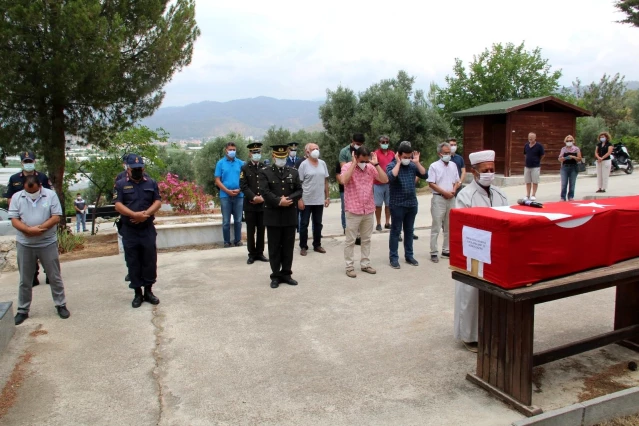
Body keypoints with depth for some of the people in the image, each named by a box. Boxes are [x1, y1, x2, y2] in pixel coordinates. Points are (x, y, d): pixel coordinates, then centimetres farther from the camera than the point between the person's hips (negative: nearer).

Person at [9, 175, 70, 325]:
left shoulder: (51, 195, -5)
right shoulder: (16, 197, 0)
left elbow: (56, 217, -9)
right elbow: (14, 220, -5)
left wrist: (39, 228, -21)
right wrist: (29, 230, -23)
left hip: (48, 244, -2)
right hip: (24, 245, 2)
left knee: (54, 277, 7)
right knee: (25, 280, 11)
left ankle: (61, 305, 20)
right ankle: (22, 310, 23)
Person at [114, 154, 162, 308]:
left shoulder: (151, 183, 8)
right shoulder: (121, 184, 2)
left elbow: (158, 202, 1)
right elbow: (118, 205, -8)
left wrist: (146, 214, -16)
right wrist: (135, 215, -22)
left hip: (148, 229, 1)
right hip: (129, 231, -1)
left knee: (150, 261, 6)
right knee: (133, 263, 5)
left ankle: (148, 291, 18)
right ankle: (137, 293, 15)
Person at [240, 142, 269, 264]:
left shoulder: (265, 168, 10)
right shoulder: (245, 168, 3)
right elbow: (243, 186, -5)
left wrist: (262, 197, -9)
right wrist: (254, 197, -16)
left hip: (263, 204, 2)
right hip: (250, 204, -2)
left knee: (261, 230, 6)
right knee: (250, 231, 2)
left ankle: (260, 253, 15)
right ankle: (252, 254, 10)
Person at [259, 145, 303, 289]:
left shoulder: (293, 172, 11)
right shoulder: (265, 172, 1)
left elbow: (299, 191, 3)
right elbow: (265, 191, -11)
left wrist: (289, 199, -15)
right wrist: (279, 201, -20)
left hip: (290, 215, 3)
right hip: (273, 215, -3)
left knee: (288, 246, 8)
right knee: (274, 247, 4)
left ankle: (286, 274, 19)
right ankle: (276, 275, 13)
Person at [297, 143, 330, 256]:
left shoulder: (322, 163, 5)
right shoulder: (304, 165, -7)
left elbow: (325, 181, 10)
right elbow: (299, 183, -8)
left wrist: (327, 197, 7)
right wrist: (299, 199, -12)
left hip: (319, 200, 4)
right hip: (306, 200, -4)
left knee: (318, 224, 12)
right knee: (304, 224, 5)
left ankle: (317, 245, 24)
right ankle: (303, 247, 15)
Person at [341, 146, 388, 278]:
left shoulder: (371, 168, 4)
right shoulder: (347, 167, -8)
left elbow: (385, 180, -4)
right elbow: (344, 180, -29)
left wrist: (376, 164, -9)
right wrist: (354, 163, -23)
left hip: (369, 210, 5)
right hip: (353, 211, -5)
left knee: (366, 239, 13)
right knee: (350, 240, 3)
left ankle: (365, 264, 24)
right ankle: (349, 266, 11)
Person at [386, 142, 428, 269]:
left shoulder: (412, 165, 7)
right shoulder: (392, 165, -6)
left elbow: (425, 175, -2)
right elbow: (391, 177, -26)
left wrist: (417, 162, -8)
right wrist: (398, 163, -18)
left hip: (412, 204, 5)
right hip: (397, 205, -5)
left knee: (409, 231, 13)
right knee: (395, 231, 2)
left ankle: (409, 255, 23)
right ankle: (393, 257, 8)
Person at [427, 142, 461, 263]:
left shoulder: (453, 165, 12)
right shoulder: (434, 166, -5)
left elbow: (457, 181, 15)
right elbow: (431, 184, -11)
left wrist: (453, 190, -5)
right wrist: (444, 192, -14)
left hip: (451, 199, 6)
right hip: (439, 199, -6)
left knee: (449, 227, 11)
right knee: (436, 227, -4)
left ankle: (446, 250, 21)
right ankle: (434, 253, 1)